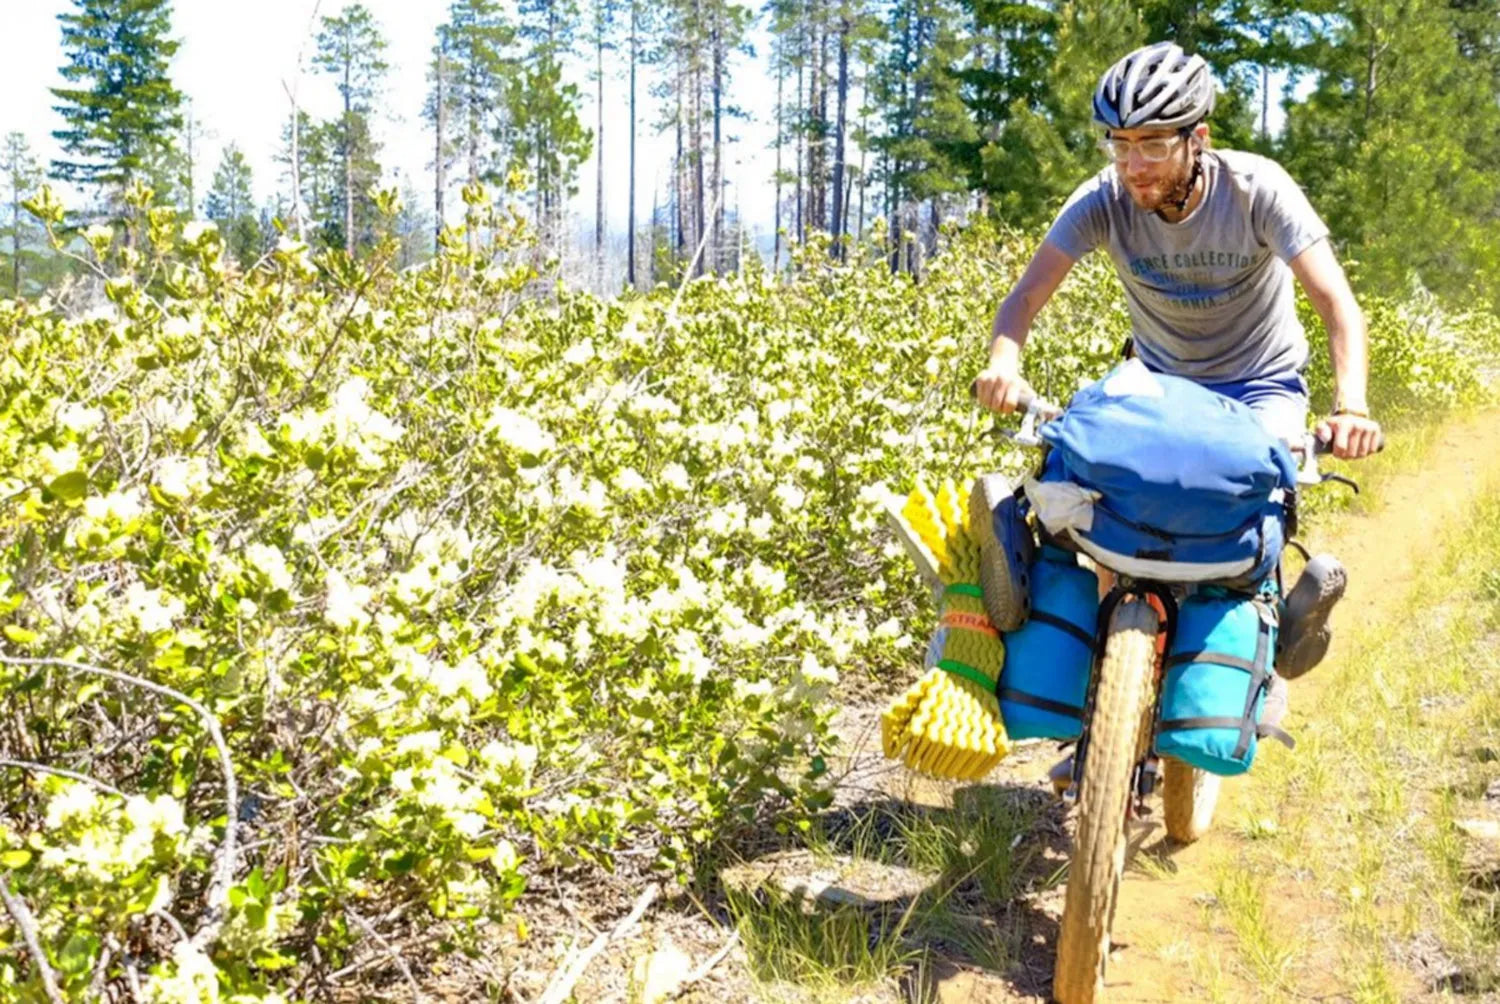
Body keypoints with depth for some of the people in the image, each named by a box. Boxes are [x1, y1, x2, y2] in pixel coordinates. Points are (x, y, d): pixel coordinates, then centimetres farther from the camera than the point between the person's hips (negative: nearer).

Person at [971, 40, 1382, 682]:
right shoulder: (1103, 200, -20)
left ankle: (1281, 618, -3)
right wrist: (1004, 364, -47)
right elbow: (1027, 295, -25)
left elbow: (1336, 302, -30)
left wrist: (1350, 404, -48)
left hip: (1262, 383, -2)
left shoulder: (1257, 188, -24)